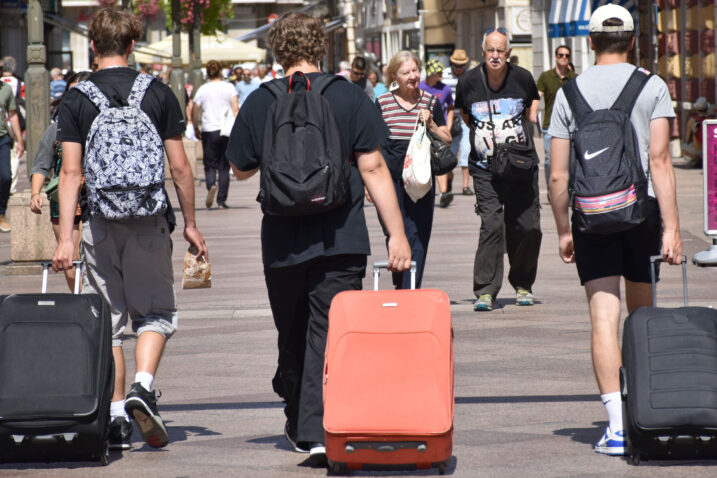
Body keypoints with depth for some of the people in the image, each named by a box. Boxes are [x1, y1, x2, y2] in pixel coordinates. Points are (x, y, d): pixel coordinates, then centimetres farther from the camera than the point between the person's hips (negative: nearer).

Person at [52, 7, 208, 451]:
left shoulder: (76, 99, -1)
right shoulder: (158, 93, 0)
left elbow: (71, 172, -6)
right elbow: (180, 168, 1)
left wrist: (66, 237, -6)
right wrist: (191, 223, 11)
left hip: (100, 224, 0)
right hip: (150, 222, 0)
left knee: (107, 322, 8)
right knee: (156, 313, 11)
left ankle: (116, 417, 7)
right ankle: (143, 386, -13)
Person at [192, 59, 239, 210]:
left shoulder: (202, 90, 1)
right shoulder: (229, 87, 2)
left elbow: (194, 112, 3)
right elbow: (235, 108, -6)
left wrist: (196, 129, 16)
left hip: (209, 131, -1)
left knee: (210, 165, 5)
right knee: (224, 166, 7)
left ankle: (211, 186, -26)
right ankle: (222, 201, 4)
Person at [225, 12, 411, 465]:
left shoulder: (260, 103, 1)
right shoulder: (349, 97, -3)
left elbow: (242, 169, 12)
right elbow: (373, 169, -6)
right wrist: (397, 234, -4)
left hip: (282, 241, 2)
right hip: (341, 240, -2)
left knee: (292, 335, 16)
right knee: (330, 333, -1)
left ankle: (299, 427, 26)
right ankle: (321, 430, -12)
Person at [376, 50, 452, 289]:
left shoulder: (431, 102, 7)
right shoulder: (383, 103, 4)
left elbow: (447, 139, 9)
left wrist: (431, 124, -9)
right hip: (390, 177, 0)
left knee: (418, 234, -5)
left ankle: (410, 290, -5)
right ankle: (400, 284, 20)